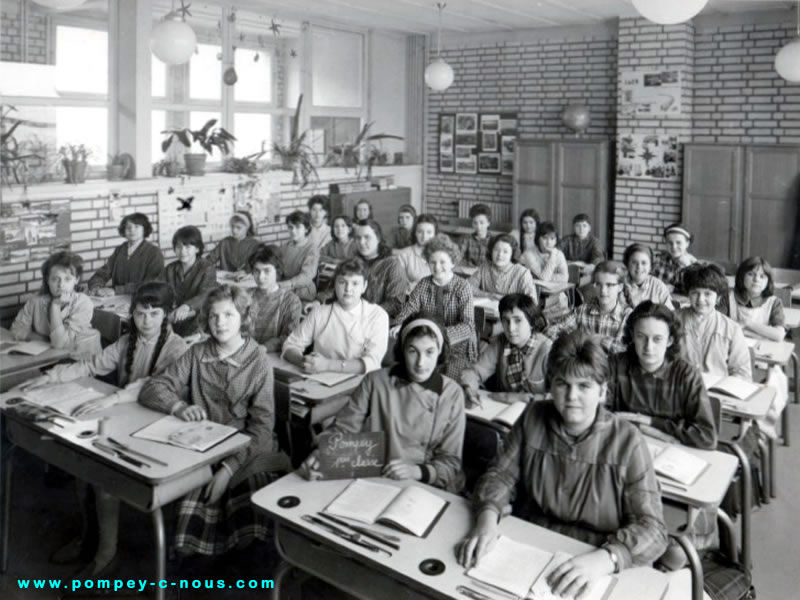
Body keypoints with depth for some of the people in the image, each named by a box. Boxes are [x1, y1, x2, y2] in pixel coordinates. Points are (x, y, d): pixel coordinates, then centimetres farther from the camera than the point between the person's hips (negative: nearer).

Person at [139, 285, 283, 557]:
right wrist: (179, 406, -18)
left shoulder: (259, 361, -2)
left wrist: (229, 467, -21)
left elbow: (262, 426, -8)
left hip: (244, 451, -2)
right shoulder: (197, 354, 7)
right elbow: (152, 388, 4)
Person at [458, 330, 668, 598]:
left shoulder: (627, 441, -9)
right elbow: (501, 474, 7)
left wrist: (606, 558, -31)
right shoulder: (533, 417, 2)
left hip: (593, 574, -2)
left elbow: (652, 528, -13)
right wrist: (488, 516, -14)